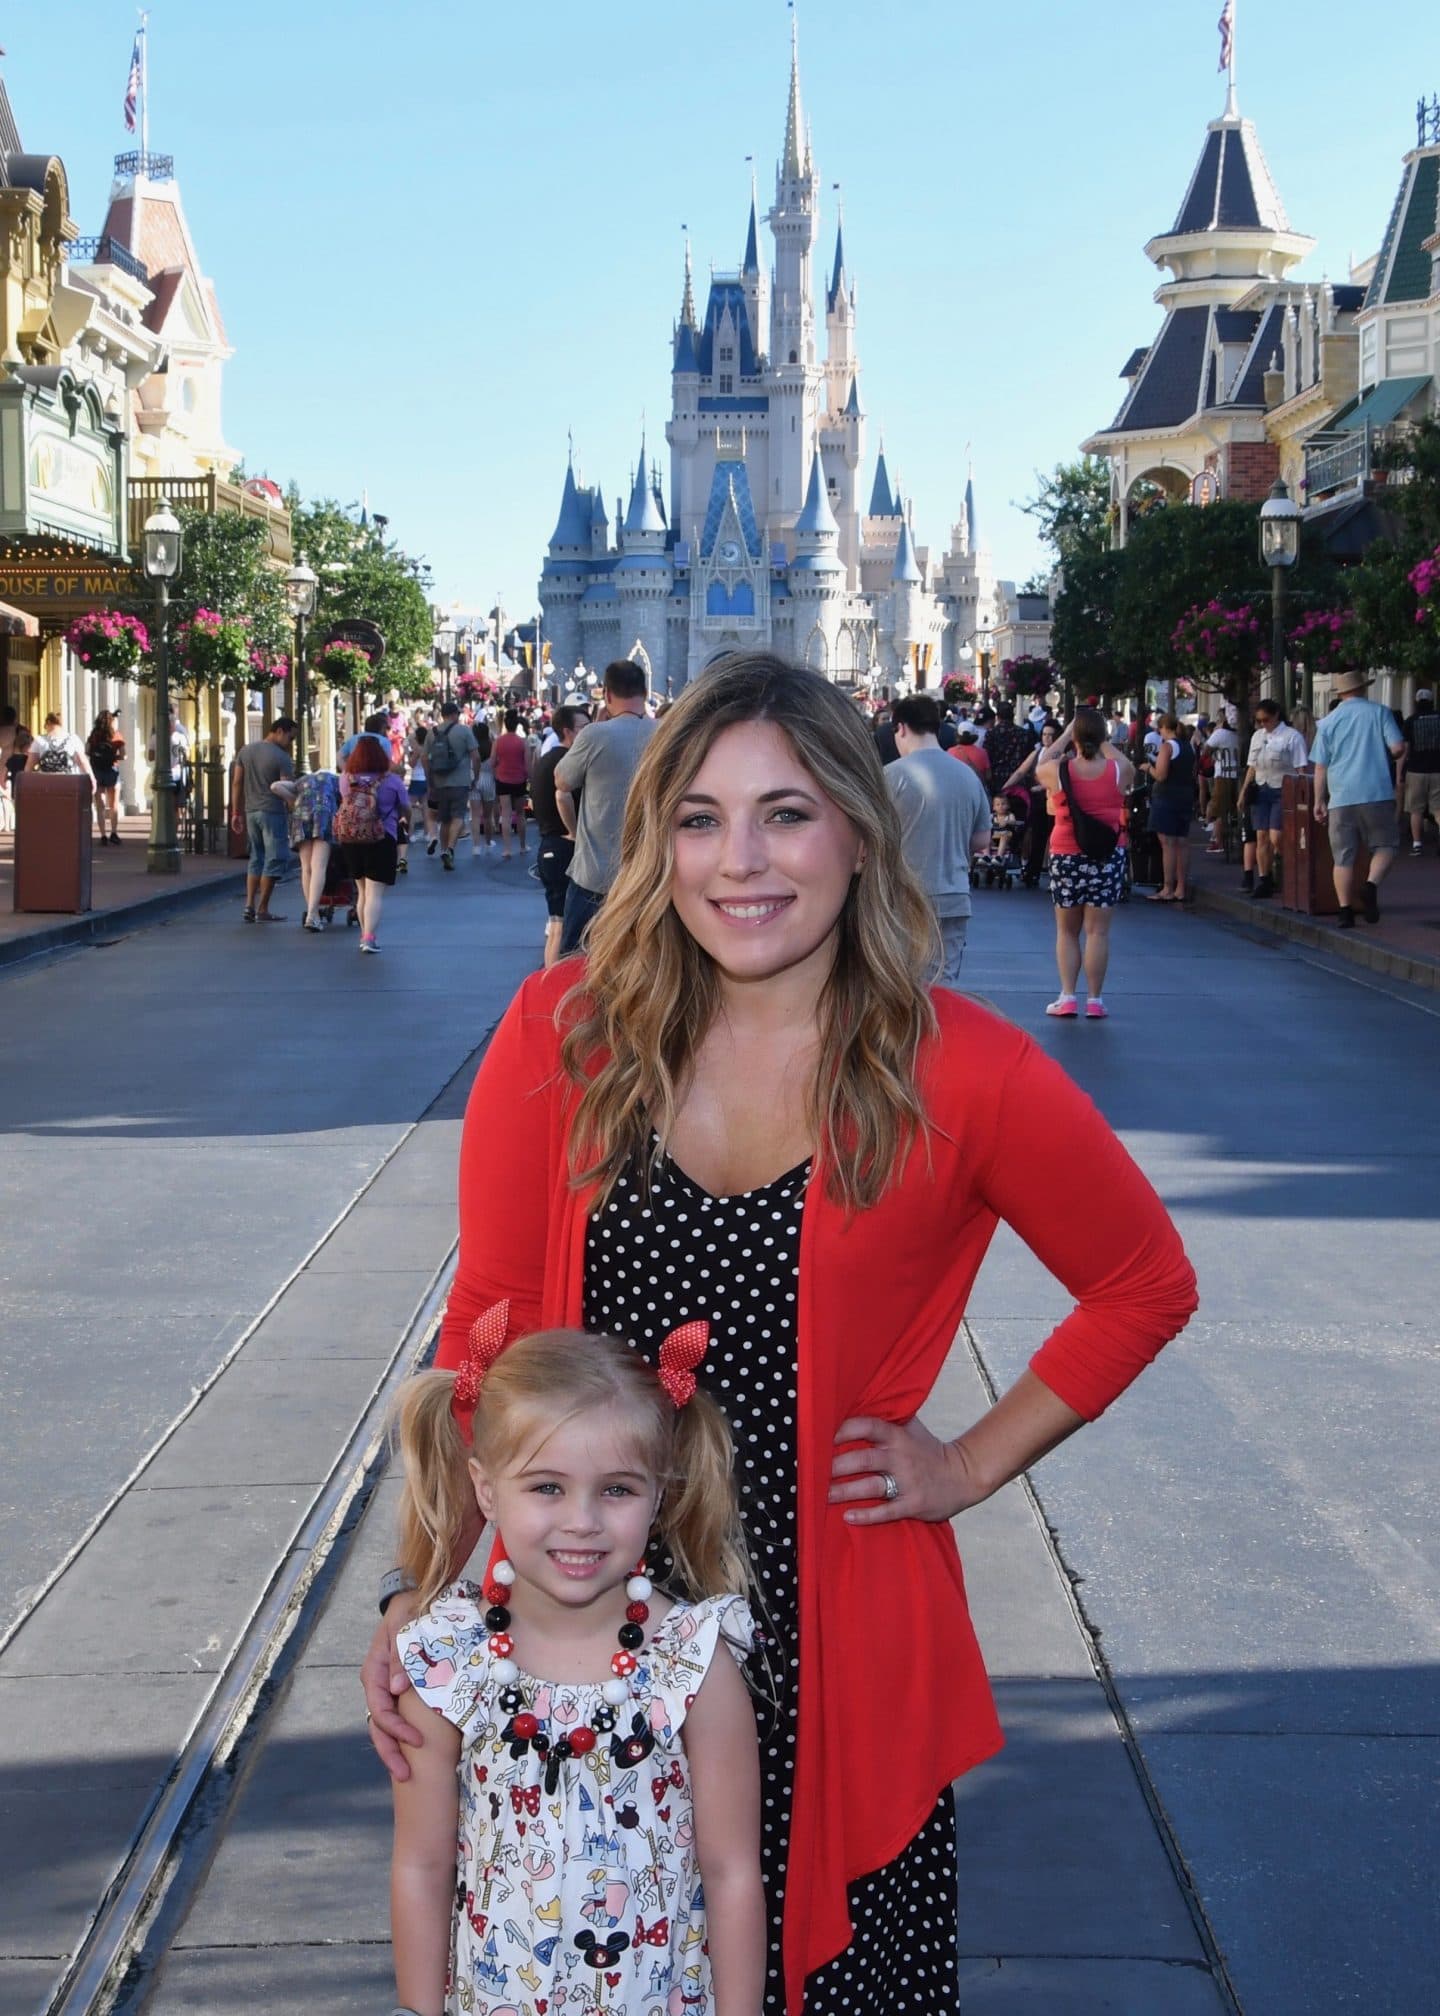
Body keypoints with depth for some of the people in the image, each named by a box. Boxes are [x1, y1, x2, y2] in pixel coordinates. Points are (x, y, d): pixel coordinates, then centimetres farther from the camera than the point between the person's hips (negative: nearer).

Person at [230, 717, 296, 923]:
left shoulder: (245, 751, 10)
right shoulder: (281, 757, -9)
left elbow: (237, 784, 9)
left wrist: (236, 813, 13)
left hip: (251, 811, 7)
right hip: (273, 813, -7)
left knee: (256, 858, 15)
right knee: (274, 860, 0)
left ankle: (249, 906, 8)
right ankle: (262, 910, -1)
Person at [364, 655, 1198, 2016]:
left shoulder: (964, 1074, -7)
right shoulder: (567, 1032, -4)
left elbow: (1145, 1287, 8)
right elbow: (486, 1326, 0)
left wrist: (974, 1464, 2)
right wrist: (419, 1594, -6)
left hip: (833, 1638, -1)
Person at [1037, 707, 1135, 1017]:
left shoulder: (1057, 771, -10)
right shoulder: (1118, 770, -8)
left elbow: (1039, 770, 15)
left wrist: (1065, 736, 20)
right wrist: (1103, 741, 21)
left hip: (1066, 857, 0)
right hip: (1108, 857, 0)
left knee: (1067, 931, 10)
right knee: (1098, 931, 3)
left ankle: (1067, 997, 6)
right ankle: (1094, 1000, 4)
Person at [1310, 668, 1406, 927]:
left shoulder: (1327, 722, 7)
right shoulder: (1379, 712, 3)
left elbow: (1320, 767, 7)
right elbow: (1398, 748, -4)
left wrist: (1319, 801, 13)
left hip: (1340, 798, 2)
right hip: (1376, 794, -2)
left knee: (1343, 857, 6)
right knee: (1385, 845, 9)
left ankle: (1345, 911, 2)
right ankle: (1371, 886, -16)